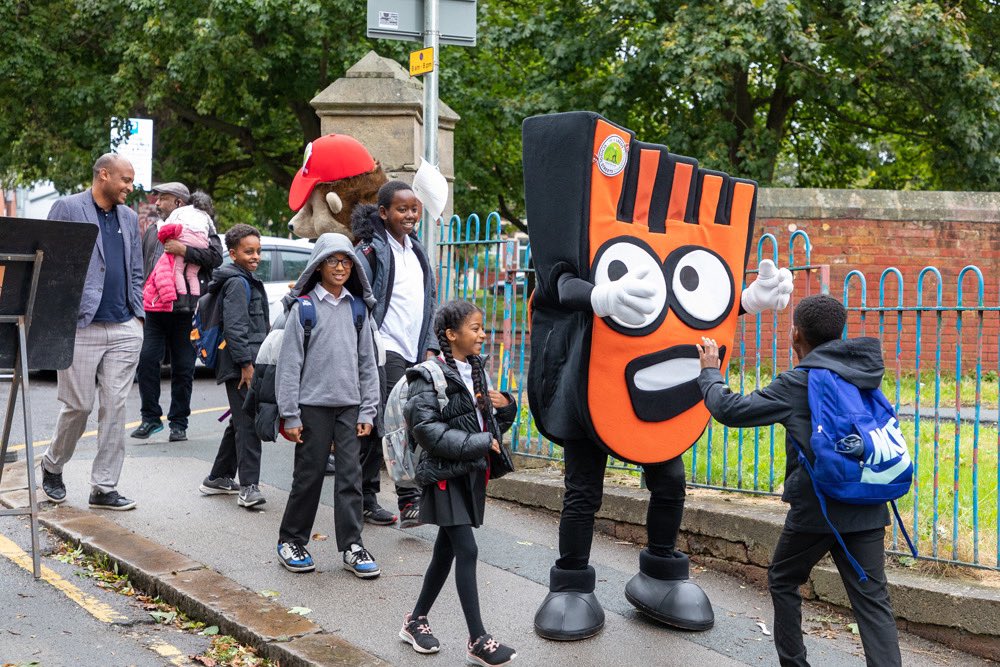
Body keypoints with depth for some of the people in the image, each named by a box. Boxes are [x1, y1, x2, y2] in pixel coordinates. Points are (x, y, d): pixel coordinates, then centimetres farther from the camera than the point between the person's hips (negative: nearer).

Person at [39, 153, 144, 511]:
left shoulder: (129, 217, 16)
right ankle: (52, 467, 27)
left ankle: (104, 488, 8)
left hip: (125, 329, 5)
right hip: (81, 327, -5)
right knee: (78, 405, 1)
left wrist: (137, 315, 11)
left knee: (115, 408, 2)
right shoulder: (67, 209, -1)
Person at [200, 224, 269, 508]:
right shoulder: (237, 282, -11)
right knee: (248, 423, -13)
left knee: (240, 423, 17)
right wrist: (246, 363, -21)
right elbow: (234, 327, -19)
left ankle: (218, 478, 27)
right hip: (241, 365, -11)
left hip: (247, 363, 11)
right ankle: (249, 487, -16)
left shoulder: (247, 280, 21)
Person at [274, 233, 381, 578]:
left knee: (350, 475, 2)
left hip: (350, 406, 3)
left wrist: (367, 411, 5)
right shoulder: (303, 307, -4)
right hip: (313, 404, -3)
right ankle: (291, 541, 20)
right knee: (309, 475, 4)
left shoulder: (358, 308, 8)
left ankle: (352, 546, 8)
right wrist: (290, 416, -8)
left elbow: (368, 362, 11)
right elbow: (289, 364, -5)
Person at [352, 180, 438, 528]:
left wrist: (429, 346, 16)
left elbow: (427, 302, 23)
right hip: (385, 349, -7)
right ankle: (409, 501, -14)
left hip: (413, 352, 7)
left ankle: (366, 498, 13)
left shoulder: (416, 251, 18)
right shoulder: (372, 249, -5)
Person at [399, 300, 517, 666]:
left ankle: (415, 621, 29)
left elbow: (490, 426, 20)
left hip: (471, 473, 8)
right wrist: (477, 443, -21)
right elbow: (427, 429, -21)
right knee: (467, 551, -9)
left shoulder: (477, 371, 12)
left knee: (446, 550, 14)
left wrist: (506, 407, -1)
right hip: (444, 475, -8)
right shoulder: (429, 376, -11)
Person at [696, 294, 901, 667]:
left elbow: (729, 410, -10)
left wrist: (710, 372, 9)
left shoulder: (798, 383, -10)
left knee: (783, 581, 18)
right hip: (866, 509, 5)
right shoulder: (863, 373, 8)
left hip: (815, 508, -4)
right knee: (872, 599, 3)